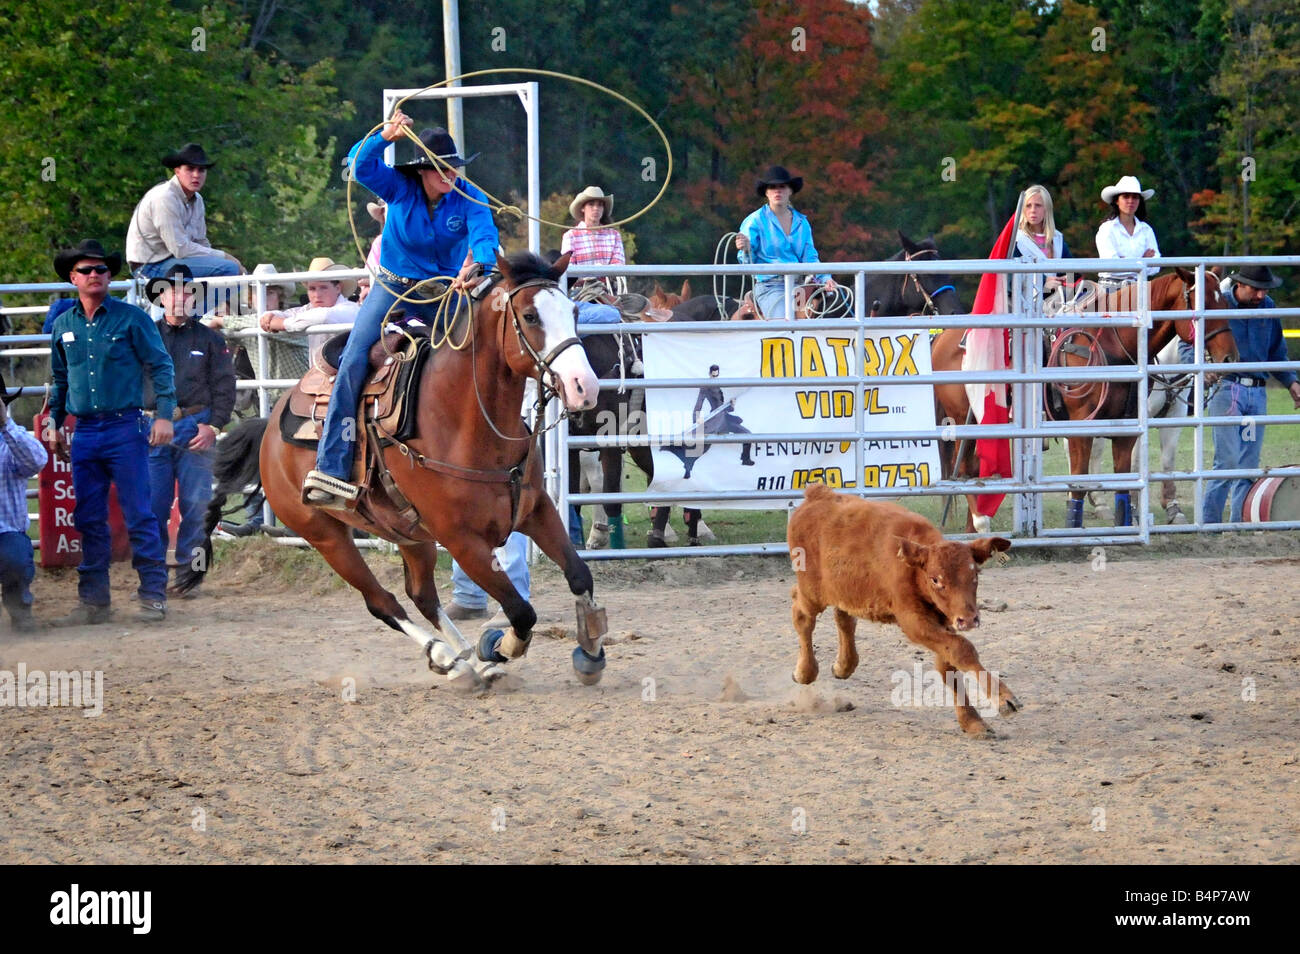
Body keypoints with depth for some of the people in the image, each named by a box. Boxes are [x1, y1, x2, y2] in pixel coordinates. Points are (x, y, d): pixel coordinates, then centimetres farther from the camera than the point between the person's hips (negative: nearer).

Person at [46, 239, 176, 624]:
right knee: (89, 520, 7)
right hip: (84, 432, 4)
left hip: (126, 429, -4)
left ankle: (153, 596, -2)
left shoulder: (131, 318, -2)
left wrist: (164, 415, -10)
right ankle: (93, 600, 13)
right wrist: (54, 423, 18)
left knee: (139, 516, -5)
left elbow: (160, 367, -2)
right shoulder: (63, 326, 11)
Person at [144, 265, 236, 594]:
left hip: (196, 428, -1)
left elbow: (224, 387, 5)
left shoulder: (210, 339, 10)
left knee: (195, 505, -2)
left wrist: (213, 426, -6)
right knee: (152, 506, -2)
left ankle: (188, 575, 5)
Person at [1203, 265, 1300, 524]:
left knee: (1249, 464, 4)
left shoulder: (1267, 308, 10)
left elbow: (1276, 352, 22)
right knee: (1228, 460, -12)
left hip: (1257, 393, 5)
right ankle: (1208, 521, -5)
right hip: (1226, 389, -5)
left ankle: (1240, 522, 9)